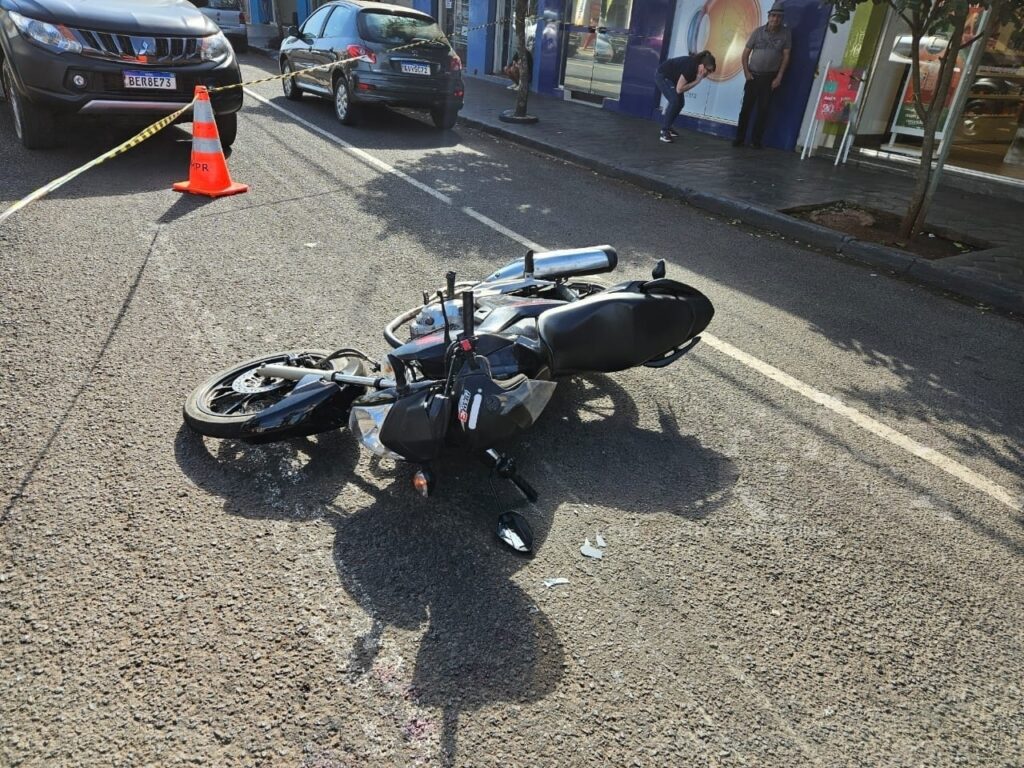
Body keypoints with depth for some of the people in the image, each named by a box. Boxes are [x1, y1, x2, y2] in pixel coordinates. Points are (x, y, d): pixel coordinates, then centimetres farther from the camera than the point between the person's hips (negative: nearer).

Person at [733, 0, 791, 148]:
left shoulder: (786, 33, 0)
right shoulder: (758, 32, 1)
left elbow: (786, 56, -1)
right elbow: (746, 53, 5)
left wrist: (779, 77, -8)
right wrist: (746, 72, -4)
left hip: (770, 77, -1)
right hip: (753, 75, 1)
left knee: (763, 109, -1)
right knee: (746, 108, -1)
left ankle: (757, 141, 5)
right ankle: (740, 139, 5)